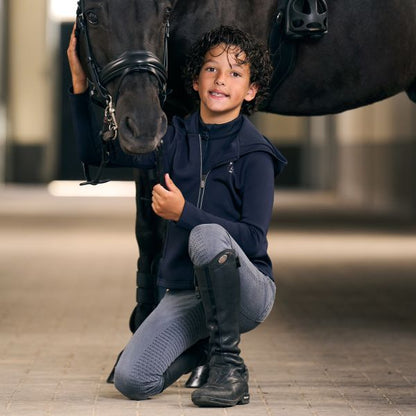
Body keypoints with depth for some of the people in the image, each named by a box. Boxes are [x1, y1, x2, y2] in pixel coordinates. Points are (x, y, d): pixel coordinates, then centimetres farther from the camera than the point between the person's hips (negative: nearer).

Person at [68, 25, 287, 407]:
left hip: (248, 291, -4)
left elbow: (253, 239, -17)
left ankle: (229, 364, -18)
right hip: (185, 294, 4)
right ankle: (206, 345, 16)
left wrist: (184, 213, -24)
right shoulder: (177, 138, 6)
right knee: (131, 381, -17)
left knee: (207, 235, -36)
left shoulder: (254, 153, -9)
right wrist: (80, 83, 0)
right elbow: (96, 153, 9)